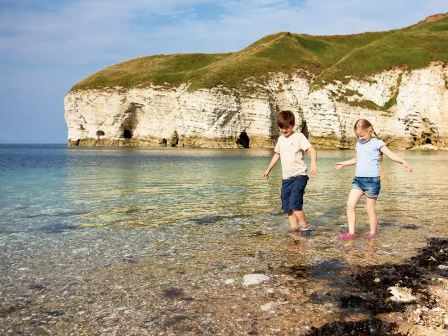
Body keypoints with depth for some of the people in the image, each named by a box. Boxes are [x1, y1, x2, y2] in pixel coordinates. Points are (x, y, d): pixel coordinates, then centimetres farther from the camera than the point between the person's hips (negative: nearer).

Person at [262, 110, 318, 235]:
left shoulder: (299, 136, -7)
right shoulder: (281, 139, 14)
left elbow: (311, 149, -17)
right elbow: (277, 155, 27)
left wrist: (313, 162, -35)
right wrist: (268, 169, 31)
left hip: (299, 176, -7)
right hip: (286, 178, 7)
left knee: (294, 204, -17)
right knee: (286, 205, 5)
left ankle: (304, 227, -5)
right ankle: (294, 226, 16)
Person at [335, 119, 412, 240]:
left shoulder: (377, 143, -5)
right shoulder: (358, 144, 15)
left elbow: (391, 154, -16)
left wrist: (404, 162, -31)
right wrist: (343, 164, 43)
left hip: (372, 180, -6)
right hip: (358, 179, 6)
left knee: (370, 209, 2)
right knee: (350, 204, -5)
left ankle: (373, 232, 19)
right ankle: (351, 232, 2)